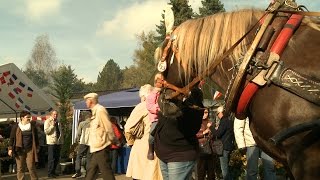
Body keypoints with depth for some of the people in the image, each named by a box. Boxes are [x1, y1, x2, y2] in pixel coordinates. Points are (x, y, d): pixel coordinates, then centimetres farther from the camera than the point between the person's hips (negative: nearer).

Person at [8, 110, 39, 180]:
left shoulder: (33, 126, 5)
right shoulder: (16, 127, 0)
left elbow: (36, 137, 13)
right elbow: (12, 138, 2)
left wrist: (37, 146, 12)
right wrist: (10, 148, -3)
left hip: (30, 150, 1)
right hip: (19, 150, 0)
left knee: (31, 167, -2)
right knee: (20, 168, 4)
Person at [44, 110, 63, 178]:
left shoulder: (58, 122, 17)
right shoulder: (47, 121, -4)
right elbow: (46, 131, -15)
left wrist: (61, 141, 15)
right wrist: (52, 125, -22)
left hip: (58, 142, 7)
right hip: (51, 142, -7)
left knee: (57, 158, 10)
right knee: (51, 158, -5)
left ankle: (53, 171, 20)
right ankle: (50, 173, 1)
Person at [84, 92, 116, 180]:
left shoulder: (100, 110, -14)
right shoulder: (95, 111, 16)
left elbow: (108, 127, -17)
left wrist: (113, 140, -9)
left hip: (101, 147, -10)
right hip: (96, 147, 10)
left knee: (106, 171, -7)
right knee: (91, 170, 16)